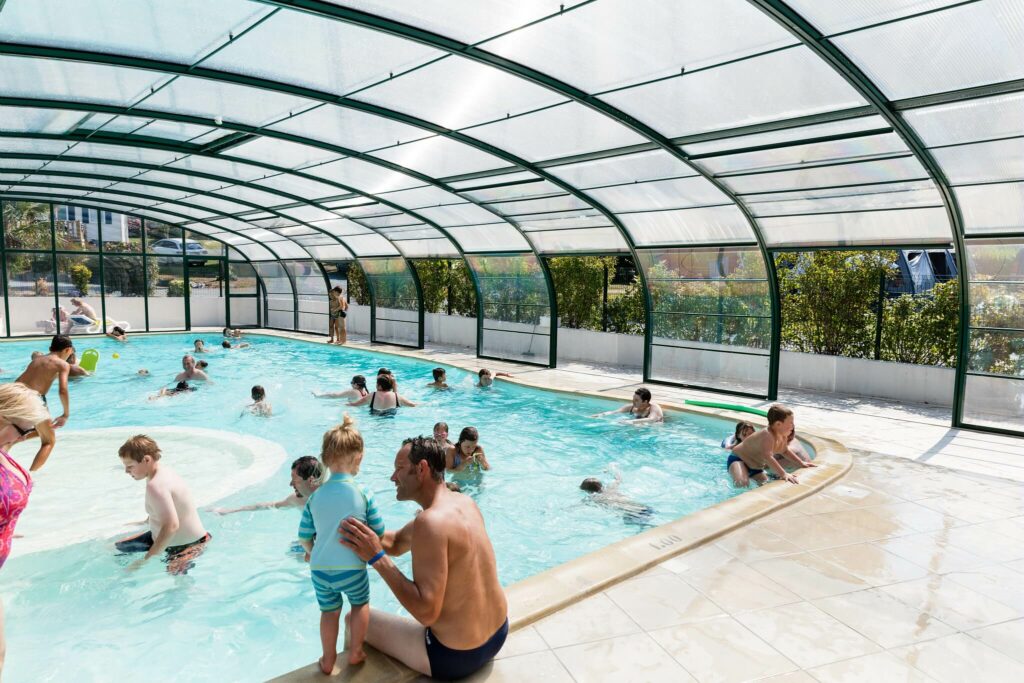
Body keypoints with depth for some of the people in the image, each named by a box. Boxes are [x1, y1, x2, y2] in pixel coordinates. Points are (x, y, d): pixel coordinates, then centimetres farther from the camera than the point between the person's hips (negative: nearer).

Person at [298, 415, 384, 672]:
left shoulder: (314, 497, -5)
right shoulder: (363, 494, -14)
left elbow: (304, 538, 2)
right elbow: (379, 533, -7)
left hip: (319, 569, 3)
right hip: (352, 568, -3)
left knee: (329, 611, 24)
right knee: (360, 603, 25)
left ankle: (328, 659, 38)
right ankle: (355, 652, 31)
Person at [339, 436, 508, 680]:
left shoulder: (431, 522, -28)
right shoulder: (464, 502, 0)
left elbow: (426, 612, -29)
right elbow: (397, 543, 9)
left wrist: (377, 558, -27)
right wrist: (356, 534, -2)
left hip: (457, 655, -8)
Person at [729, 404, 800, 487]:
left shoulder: (782, 436, -1)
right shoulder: (767, 435, -33)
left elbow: (785, 451, 21)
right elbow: (767, 457, -46)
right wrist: (783, 474, -51)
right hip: (738, 459, -10)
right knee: (742, 483, -34)